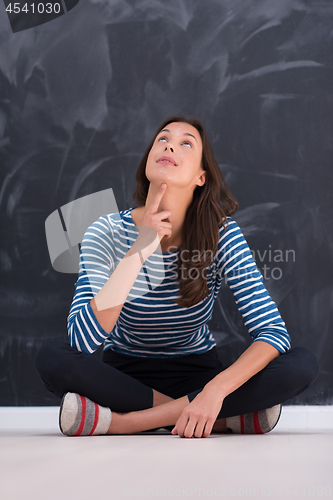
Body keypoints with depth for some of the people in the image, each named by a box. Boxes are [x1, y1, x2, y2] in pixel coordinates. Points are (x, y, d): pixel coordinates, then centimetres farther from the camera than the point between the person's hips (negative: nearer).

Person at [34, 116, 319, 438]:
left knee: (303, 364, -24)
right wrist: (138, 252, -34)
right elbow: (82, 341, -28)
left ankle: (120, 420, -26)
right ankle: (223, 418, -24)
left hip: (197, 373, 1)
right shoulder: (107, 232, -15)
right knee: (50, 358, -31)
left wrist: (216, 390, -37)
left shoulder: (222, 235, -13)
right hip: (124, 374, 0)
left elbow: (273, 332, -20)